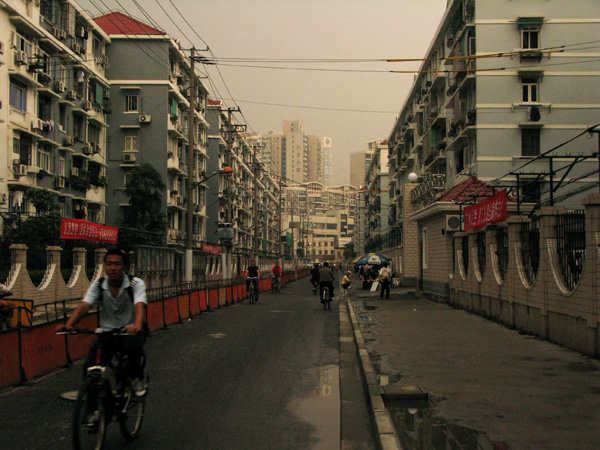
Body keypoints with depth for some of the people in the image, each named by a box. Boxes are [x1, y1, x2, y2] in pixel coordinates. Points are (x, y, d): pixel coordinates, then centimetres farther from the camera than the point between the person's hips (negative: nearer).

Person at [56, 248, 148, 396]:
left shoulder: (136, 284, -13)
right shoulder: (98, 285, -5)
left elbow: (139, 306, -31)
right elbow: (84, 306, -19)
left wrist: (137, 325, -54)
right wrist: (68, 325, -39)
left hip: (130, 330, -2)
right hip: (107, 331, 3)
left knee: (133, 346, -38)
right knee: (90, 368, -19)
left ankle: (138, 378, -7)